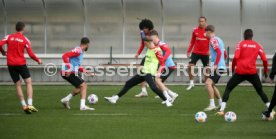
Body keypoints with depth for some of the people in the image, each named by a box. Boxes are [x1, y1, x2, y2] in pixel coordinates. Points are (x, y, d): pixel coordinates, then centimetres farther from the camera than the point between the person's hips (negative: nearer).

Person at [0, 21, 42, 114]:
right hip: (21, 64, -3)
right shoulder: (25, 40, -2)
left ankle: (24, 106, 3)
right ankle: (30, 105, -12)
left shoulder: (9, 37, 3)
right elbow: (30, 54, -6)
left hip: (11, 64, 3)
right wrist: (38, 60, 11)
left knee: (17, 85, 9)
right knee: (28, 82, 2)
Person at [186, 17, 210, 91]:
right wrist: (189, 51, 9)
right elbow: (192, 41, 11)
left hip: (205, 53, -2)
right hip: (196, 52, 2)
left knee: (206, 69, 3)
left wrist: (210, 50, -18)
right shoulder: (195, 30, 2)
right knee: (190, 66, -7)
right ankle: (191, 83, 7)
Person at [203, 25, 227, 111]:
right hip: (222, 66, 10)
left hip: (218, 67, -10)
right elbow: (225, 55, 25)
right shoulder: (218, 39, 19)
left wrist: (215, 65, -24)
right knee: (212, 85, 21)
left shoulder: (213, 40, -10)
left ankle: (212, 105, -24)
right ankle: (221, 103, 27)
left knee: (208, 83, -19)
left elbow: (219, 52, -23)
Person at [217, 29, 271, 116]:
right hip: (252, 72, 2)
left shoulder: (241, 44, 2)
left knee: (228, 88, 10)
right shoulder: (257, 45, 7)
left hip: (240, 72, -2)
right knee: (260, 90, 19)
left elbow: (236, 57, -12)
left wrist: (233, 67, 3)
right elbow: (264, 59, 1)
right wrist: (265, 70, 14)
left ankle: (222, 110, -4)